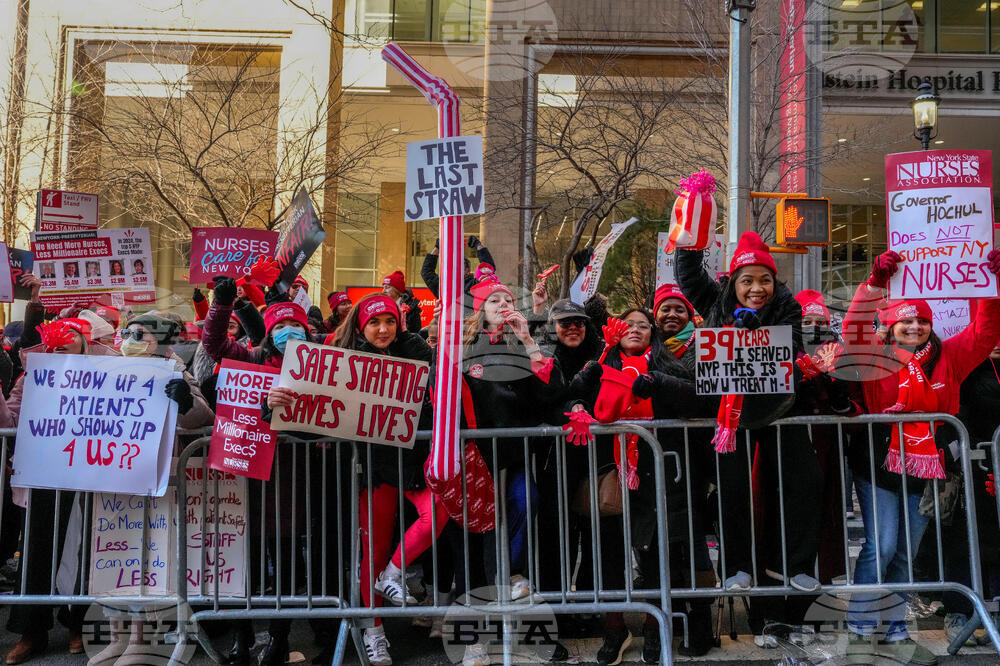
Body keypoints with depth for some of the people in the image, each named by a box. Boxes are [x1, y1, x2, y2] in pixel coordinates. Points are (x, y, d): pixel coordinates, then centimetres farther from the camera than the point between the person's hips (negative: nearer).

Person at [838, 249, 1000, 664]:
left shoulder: (947, 358, 9)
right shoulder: (879, 358, -4)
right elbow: (855, 329, -18)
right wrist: (875, 284, -27)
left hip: (924, 472, 5)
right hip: (879, 466, -5)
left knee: (906, 554, 12)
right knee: (881, 546, -8)